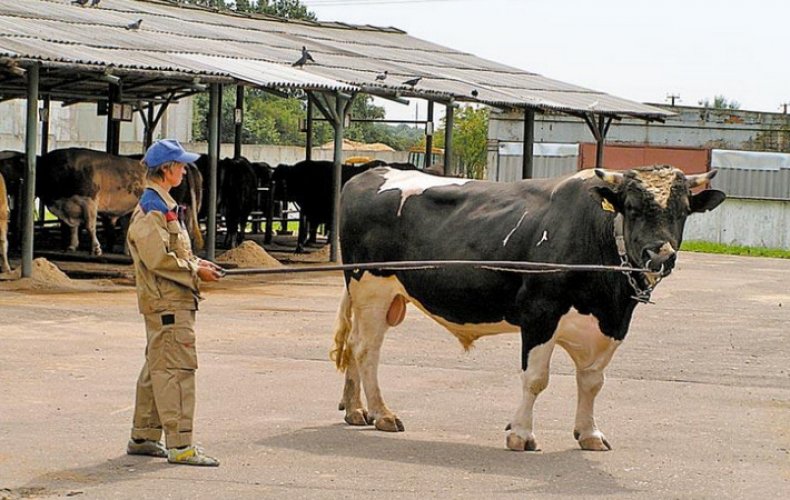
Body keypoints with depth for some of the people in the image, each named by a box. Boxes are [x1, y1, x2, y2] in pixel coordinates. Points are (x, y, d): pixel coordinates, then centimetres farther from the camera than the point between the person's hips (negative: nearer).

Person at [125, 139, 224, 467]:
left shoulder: (161, 204, 19)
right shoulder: (152, 208, -14)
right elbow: (158, 259, -21)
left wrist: (195, 262, 11)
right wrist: (195, 271, -13)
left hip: (174, 301, 11)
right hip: (167, 303, -11)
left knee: (158, 368, 15)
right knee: (176, 369, -12)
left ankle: (143, 438, 22)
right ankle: (180, 445, -13)